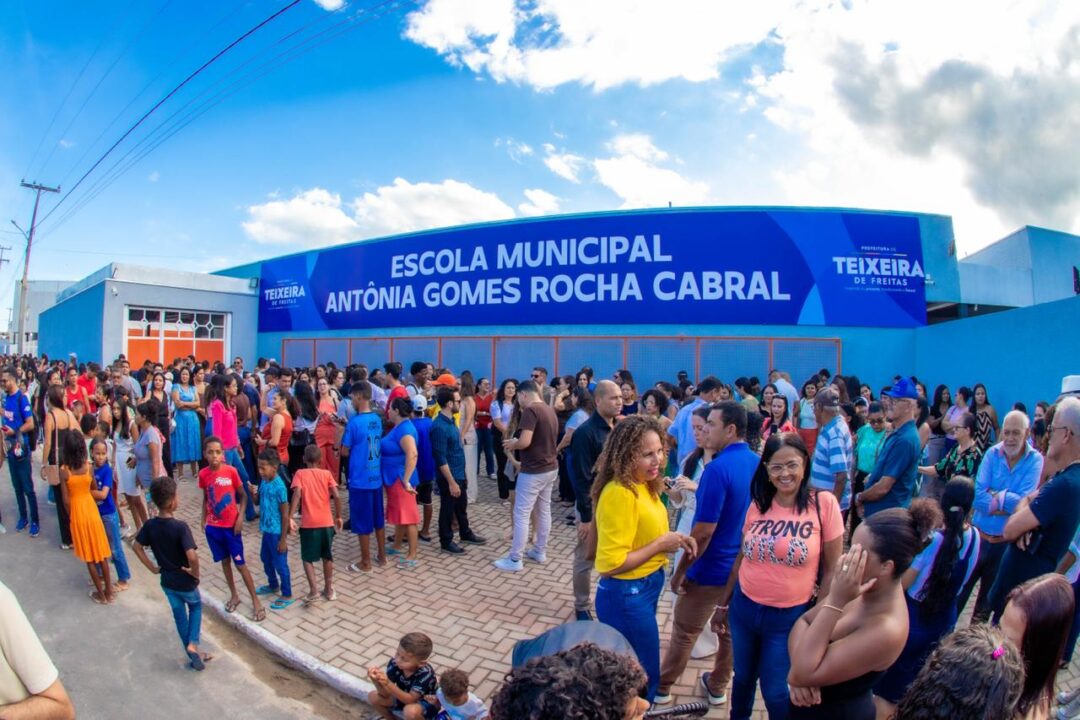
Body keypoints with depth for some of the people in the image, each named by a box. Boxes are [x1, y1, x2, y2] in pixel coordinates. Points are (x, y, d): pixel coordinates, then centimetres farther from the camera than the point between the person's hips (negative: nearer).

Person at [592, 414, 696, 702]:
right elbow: (612, 564, -28)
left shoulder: (643, 485, 0)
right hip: (627, 595, -9)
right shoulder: (619, 494, -28)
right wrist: (661, 544, -21)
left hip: (647, 587, 9)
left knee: (630, 673, 27)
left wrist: (672, 538, -2)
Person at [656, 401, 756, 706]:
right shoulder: (759, 464, -3)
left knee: (683, 634, 12)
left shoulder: (718, 468, -27)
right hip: (744, 567, 7)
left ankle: (661, 688, 30)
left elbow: (703, 533, -25)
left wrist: (679, 572, -14)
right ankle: (718, 687, 41)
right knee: (731, 629, 23)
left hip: (711, 571, -7)